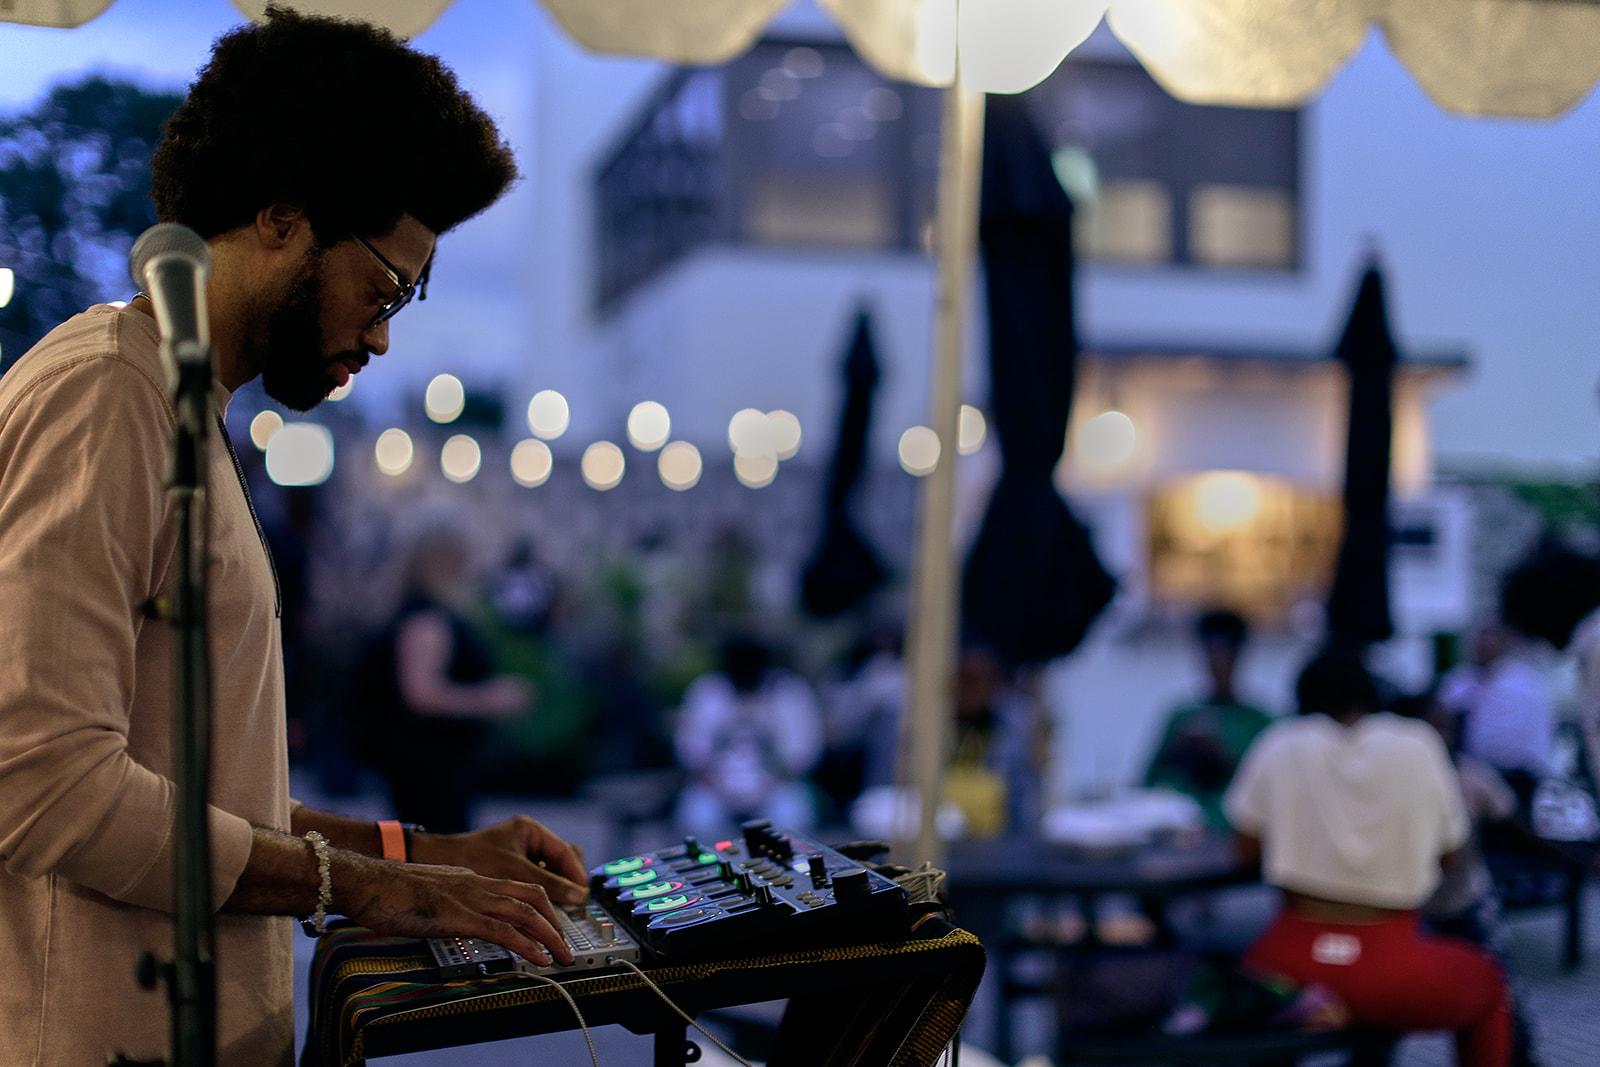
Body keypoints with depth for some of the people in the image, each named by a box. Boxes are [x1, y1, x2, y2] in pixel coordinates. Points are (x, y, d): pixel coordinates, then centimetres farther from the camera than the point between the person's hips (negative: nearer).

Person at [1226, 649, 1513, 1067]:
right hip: (1391, 978, -1)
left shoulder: (1280, 746, 1)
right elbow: (1447, 850, 9)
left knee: (1243, 968, 37)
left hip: (1293, 967, 1)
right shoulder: (1418, 746, 1)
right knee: (1486, 978, 31)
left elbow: (1248, 848, 7)